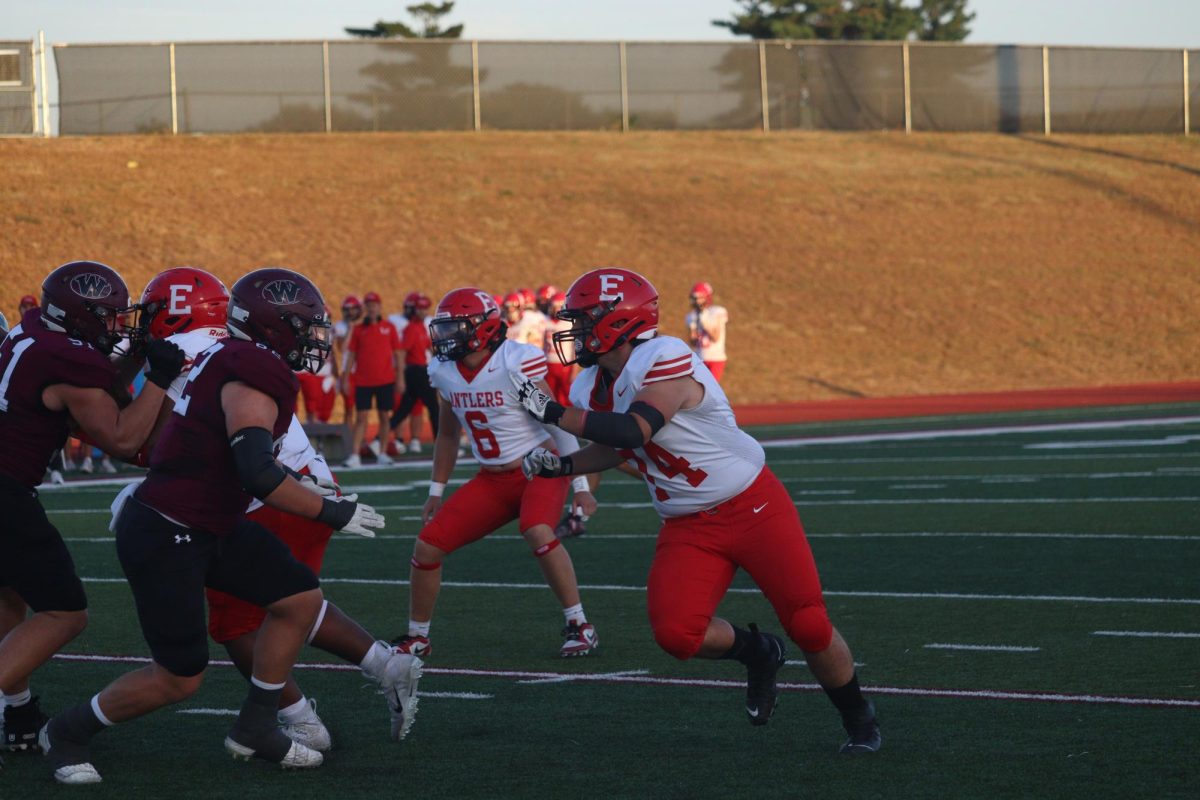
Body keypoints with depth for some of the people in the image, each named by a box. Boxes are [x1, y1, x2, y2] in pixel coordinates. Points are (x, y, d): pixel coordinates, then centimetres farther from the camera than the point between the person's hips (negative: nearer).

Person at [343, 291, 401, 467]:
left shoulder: (389, 328, 5)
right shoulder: (359, 329, 5)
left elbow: (397, 354, 7)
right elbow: (351, 355, 7)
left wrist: (400, 378, 3)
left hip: (385, 380, 0)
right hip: (363, 381, 0)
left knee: (384, 417, 6)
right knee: (362, 417, -5)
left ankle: (382, 453, 15)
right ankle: (355, 455, -9)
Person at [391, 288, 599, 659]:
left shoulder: (516, 363, -20)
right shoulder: (445, 373, 0)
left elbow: (558, 423, -15)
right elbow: (448, 435, 16)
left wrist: (580, 486, -15)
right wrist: (436, 492, 19)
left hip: (540, 471, -6)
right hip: (492, 481, 6)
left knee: (537, 532, -35)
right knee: (427, 545, -2)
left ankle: (579, 626, -21)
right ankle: (416, 638, 17)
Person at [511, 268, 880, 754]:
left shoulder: (665, 360, -22)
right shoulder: (591, 388, 4)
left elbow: (633, 431, -34)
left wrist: (555, 415, -31)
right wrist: (562, 466, 6)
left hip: (752, 507, -6)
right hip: (688, 528, 6)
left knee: (809, 627, -6)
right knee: (676, 634, -15)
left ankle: (859, 719, 20)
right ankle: (756, 653, 16)